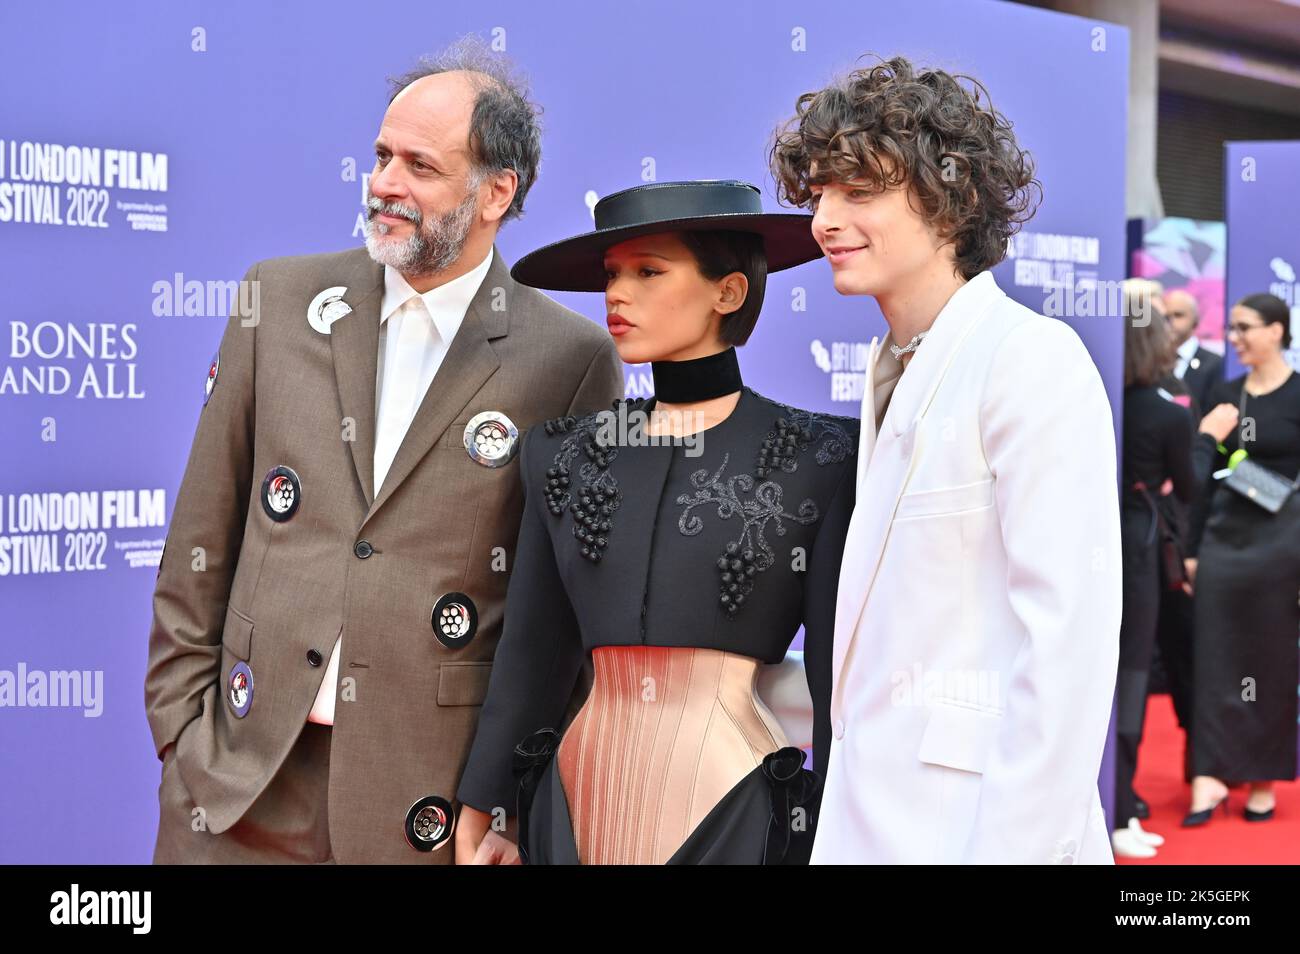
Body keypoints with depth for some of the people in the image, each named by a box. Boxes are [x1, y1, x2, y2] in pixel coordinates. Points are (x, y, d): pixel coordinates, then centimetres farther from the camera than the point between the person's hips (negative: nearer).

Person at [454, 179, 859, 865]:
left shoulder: (818, 460, -5)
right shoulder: (564, 454, 6)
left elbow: (840, 681, -4)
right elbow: (531, 656, 10)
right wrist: (478, 815, 11)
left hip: (734, 808, -4)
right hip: (581, 798, 4)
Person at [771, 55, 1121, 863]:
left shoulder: (1034, 360, -13)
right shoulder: (893, 371, 12)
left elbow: (1072, 632, -18)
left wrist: (1016, 845, -20)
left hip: (973, 819, -7)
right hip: (875, 813, 7)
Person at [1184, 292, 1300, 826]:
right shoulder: (1225, 395, 8)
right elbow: (1207, 477, 10)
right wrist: (1192, 548, 7)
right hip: (1224, 536, 4)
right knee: (1216, 657, -1)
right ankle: (1211, 776, 0)